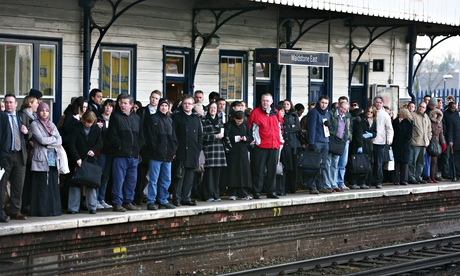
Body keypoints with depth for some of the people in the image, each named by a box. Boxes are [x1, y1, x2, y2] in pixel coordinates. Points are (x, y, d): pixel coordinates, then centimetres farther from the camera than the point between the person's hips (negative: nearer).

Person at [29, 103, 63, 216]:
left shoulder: (51, 125, 17)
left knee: (54, 185, 2)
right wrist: (54, 139, 0)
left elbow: (60, 141, 7)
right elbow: (41, 139, -12)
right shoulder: (34, 124, 1)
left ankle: (54, 209, 7)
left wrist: (48, 142, -8)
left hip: (53, 159, 5)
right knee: (42, 186, -6)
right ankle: (42, 210, -3)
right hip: (41, 160, -5)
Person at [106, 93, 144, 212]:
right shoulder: (116, 117, 1)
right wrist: (120, 145, -10)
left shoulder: (136, 118, 15)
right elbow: (111, 136, -6)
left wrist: (138, 148, 4)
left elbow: (141, 136, 17)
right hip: (120, 154, -5)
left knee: (132, 180, 9)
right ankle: (117, 203, 0)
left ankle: (128, 201, 19)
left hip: (134, 155, 5)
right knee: (119, 180, -5)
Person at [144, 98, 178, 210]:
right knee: (153, 180, -6)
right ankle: (151, 202, -4)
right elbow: (150, 137, -7)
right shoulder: (153, 119, -2)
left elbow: (173, 137, 19)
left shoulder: (169, 120, 18)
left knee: (166, 180, 9)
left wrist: (173, 150, 7)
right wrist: (156, 150, -13)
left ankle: (163, 201, 17)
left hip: (168, 156, 6)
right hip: (156, 155, -6)